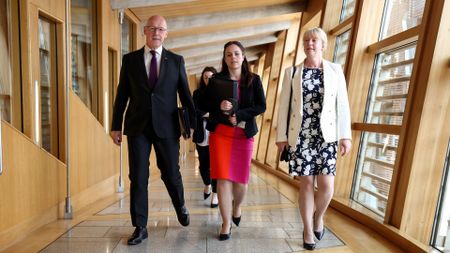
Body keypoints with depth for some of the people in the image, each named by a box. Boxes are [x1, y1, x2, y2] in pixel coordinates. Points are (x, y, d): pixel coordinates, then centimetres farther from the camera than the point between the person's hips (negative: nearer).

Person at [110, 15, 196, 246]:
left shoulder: (176, 60, 6)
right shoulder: (130, 59, 9)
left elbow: (185, 94, 5)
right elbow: (122, 95, 8)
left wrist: (195, 122, 2)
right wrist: (116, 125, 6)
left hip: (166, 127, -1)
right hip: (137, 127, 1)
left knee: (171, 174, 9)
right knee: (138, 177, 5)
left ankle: (180, 207, 40)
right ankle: (140, 227, 23)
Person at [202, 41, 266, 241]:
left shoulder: (253, 80, 5)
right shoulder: (216, 79, 5)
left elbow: (261, 106, -3)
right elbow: (205, 105, 2)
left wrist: (237, 115, -16)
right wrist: (219, 106, -20)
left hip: (244, 135, 1)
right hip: (220, 133, 0)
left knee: (241, 180, 5)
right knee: (223, 179, -3)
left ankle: (236, 207, 39)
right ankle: (226, 224, 15)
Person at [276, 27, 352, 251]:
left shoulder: (335, 70, 8)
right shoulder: (292, 72, 6)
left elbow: (342, 105, 5)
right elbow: (284, 106, 3)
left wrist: (345, 135, -2)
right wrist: (281, 135, 0)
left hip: (326, 136, 1)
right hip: (300, 136, 0)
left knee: (327, 185, -3)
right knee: (306, 183, 3)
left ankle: (318, 216, 31)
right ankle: (308, 229, 25)